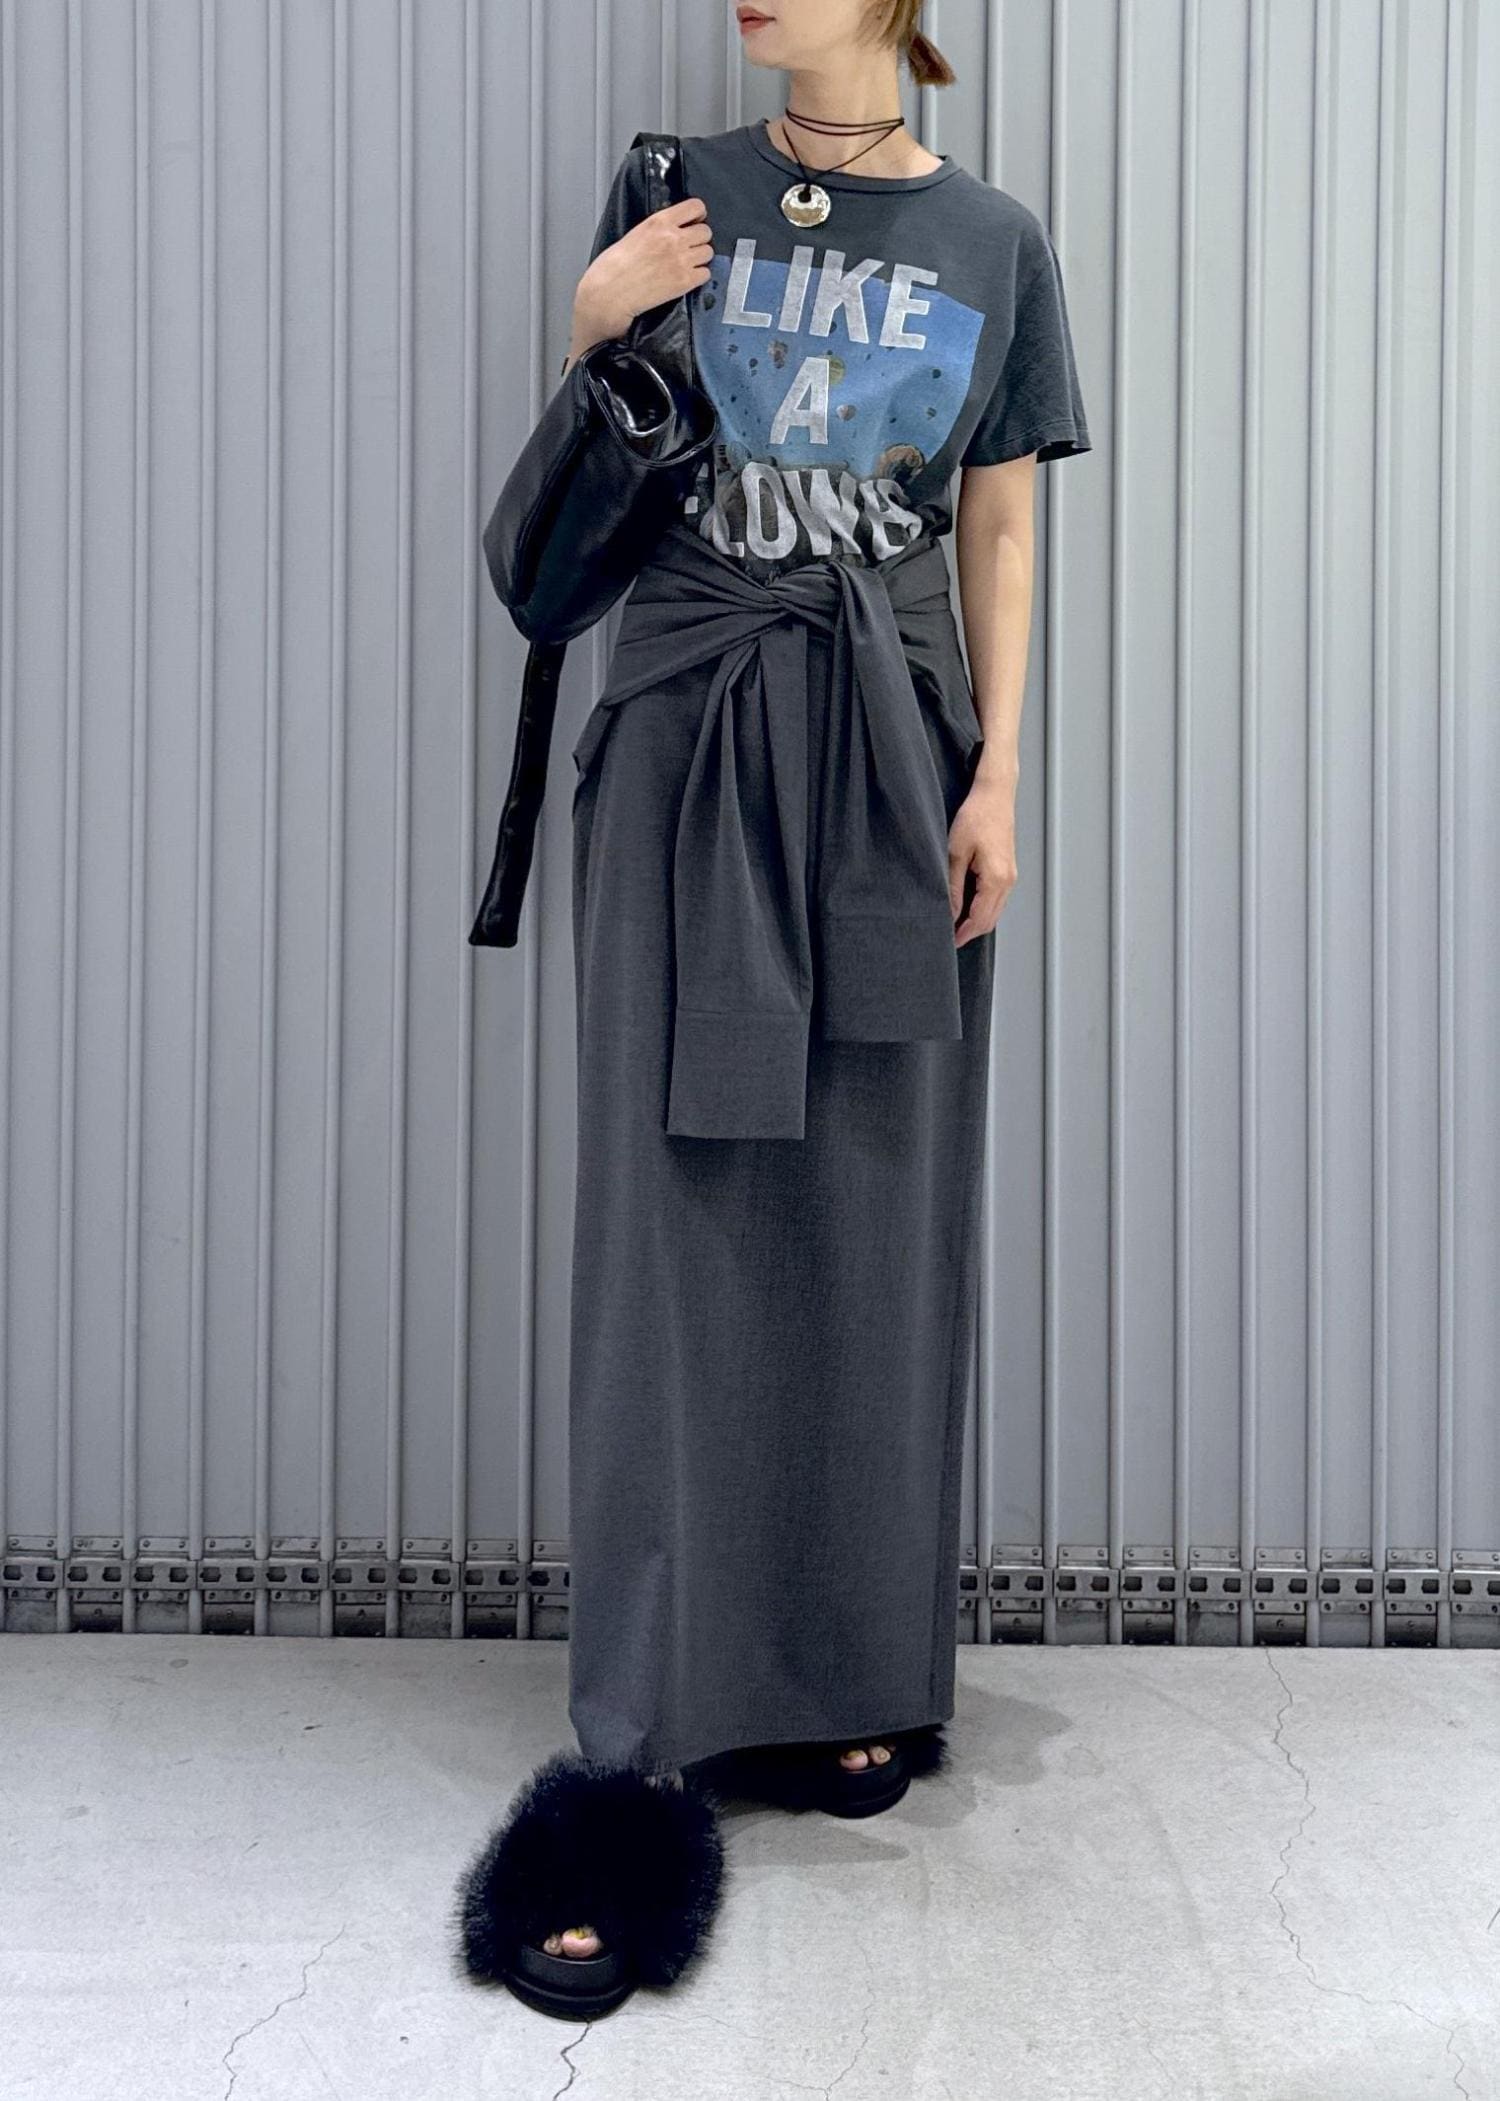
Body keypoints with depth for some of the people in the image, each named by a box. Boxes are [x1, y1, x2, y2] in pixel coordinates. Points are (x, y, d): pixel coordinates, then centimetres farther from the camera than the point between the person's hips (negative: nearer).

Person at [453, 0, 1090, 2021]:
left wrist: (998, 777, -1)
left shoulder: (996, 245, 9)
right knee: (674, 1234, -6)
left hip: (893, 757, 1)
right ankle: (636, 1762, -1)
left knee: (876, 1236, 4)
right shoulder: (678, 193, 9)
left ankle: (851, 1684, 19)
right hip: (689, 730, -1)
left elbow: (1002, 531, 8)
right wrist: (598, 325, -8)